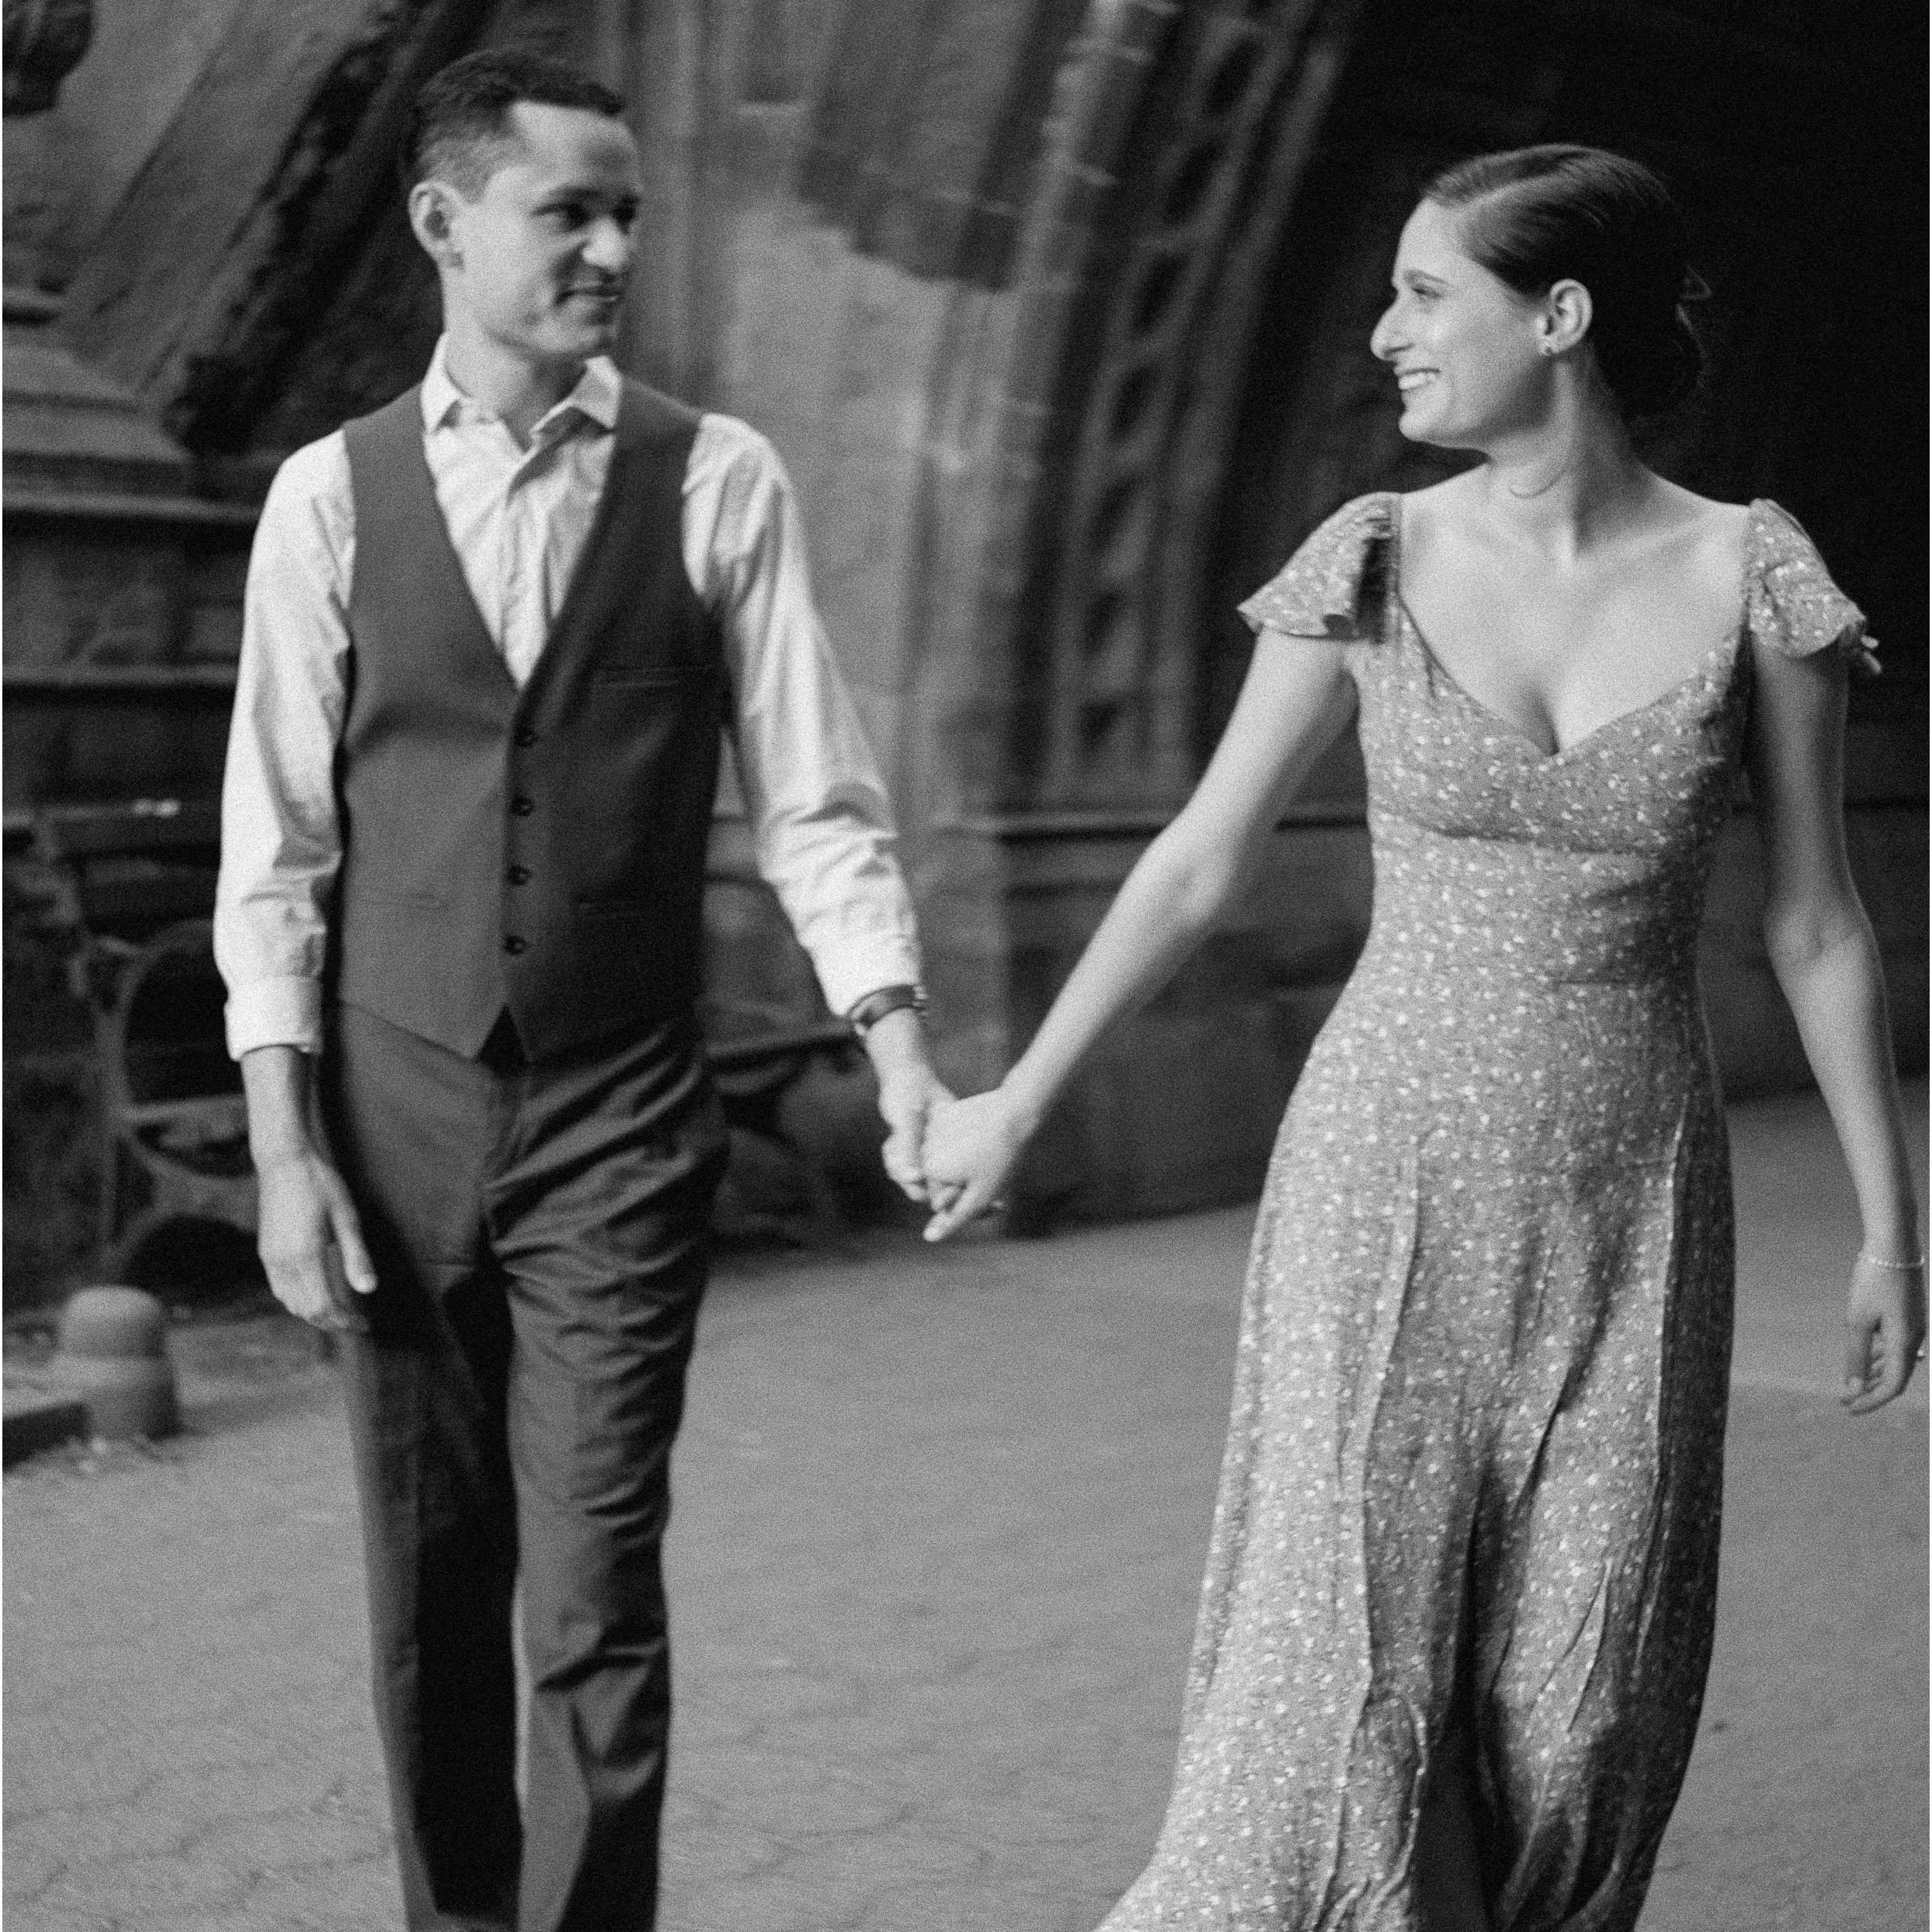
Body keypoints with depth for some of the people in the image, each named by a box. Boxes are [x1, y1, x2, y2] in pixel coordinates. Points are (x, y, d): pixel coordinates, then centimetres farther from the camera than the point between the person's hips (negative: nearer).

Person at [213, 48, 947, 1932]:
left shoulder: (717, 480, -2)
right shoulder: (330, 491, 1)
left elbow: (814, 806, -2)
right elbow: (274, 850, 1)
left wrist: (902, 1055, -14)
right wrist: (283, 1146, -4)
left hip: (621, 1122, -1)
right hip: (393, 1120, 2)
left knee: (594, 1601, -4)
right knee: (427, 1601, 12)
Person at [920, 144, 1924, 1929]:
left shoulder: (1750, 574, -6)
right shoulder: (1377, 563, -4)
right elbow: (1202, 861, 5)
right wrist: (1018, 1101, 9)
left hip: (1632, 1210, 0)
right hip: (1390, 1182, 0)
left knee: (1583, 1710, 3)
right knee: (1344, 1678, -4)